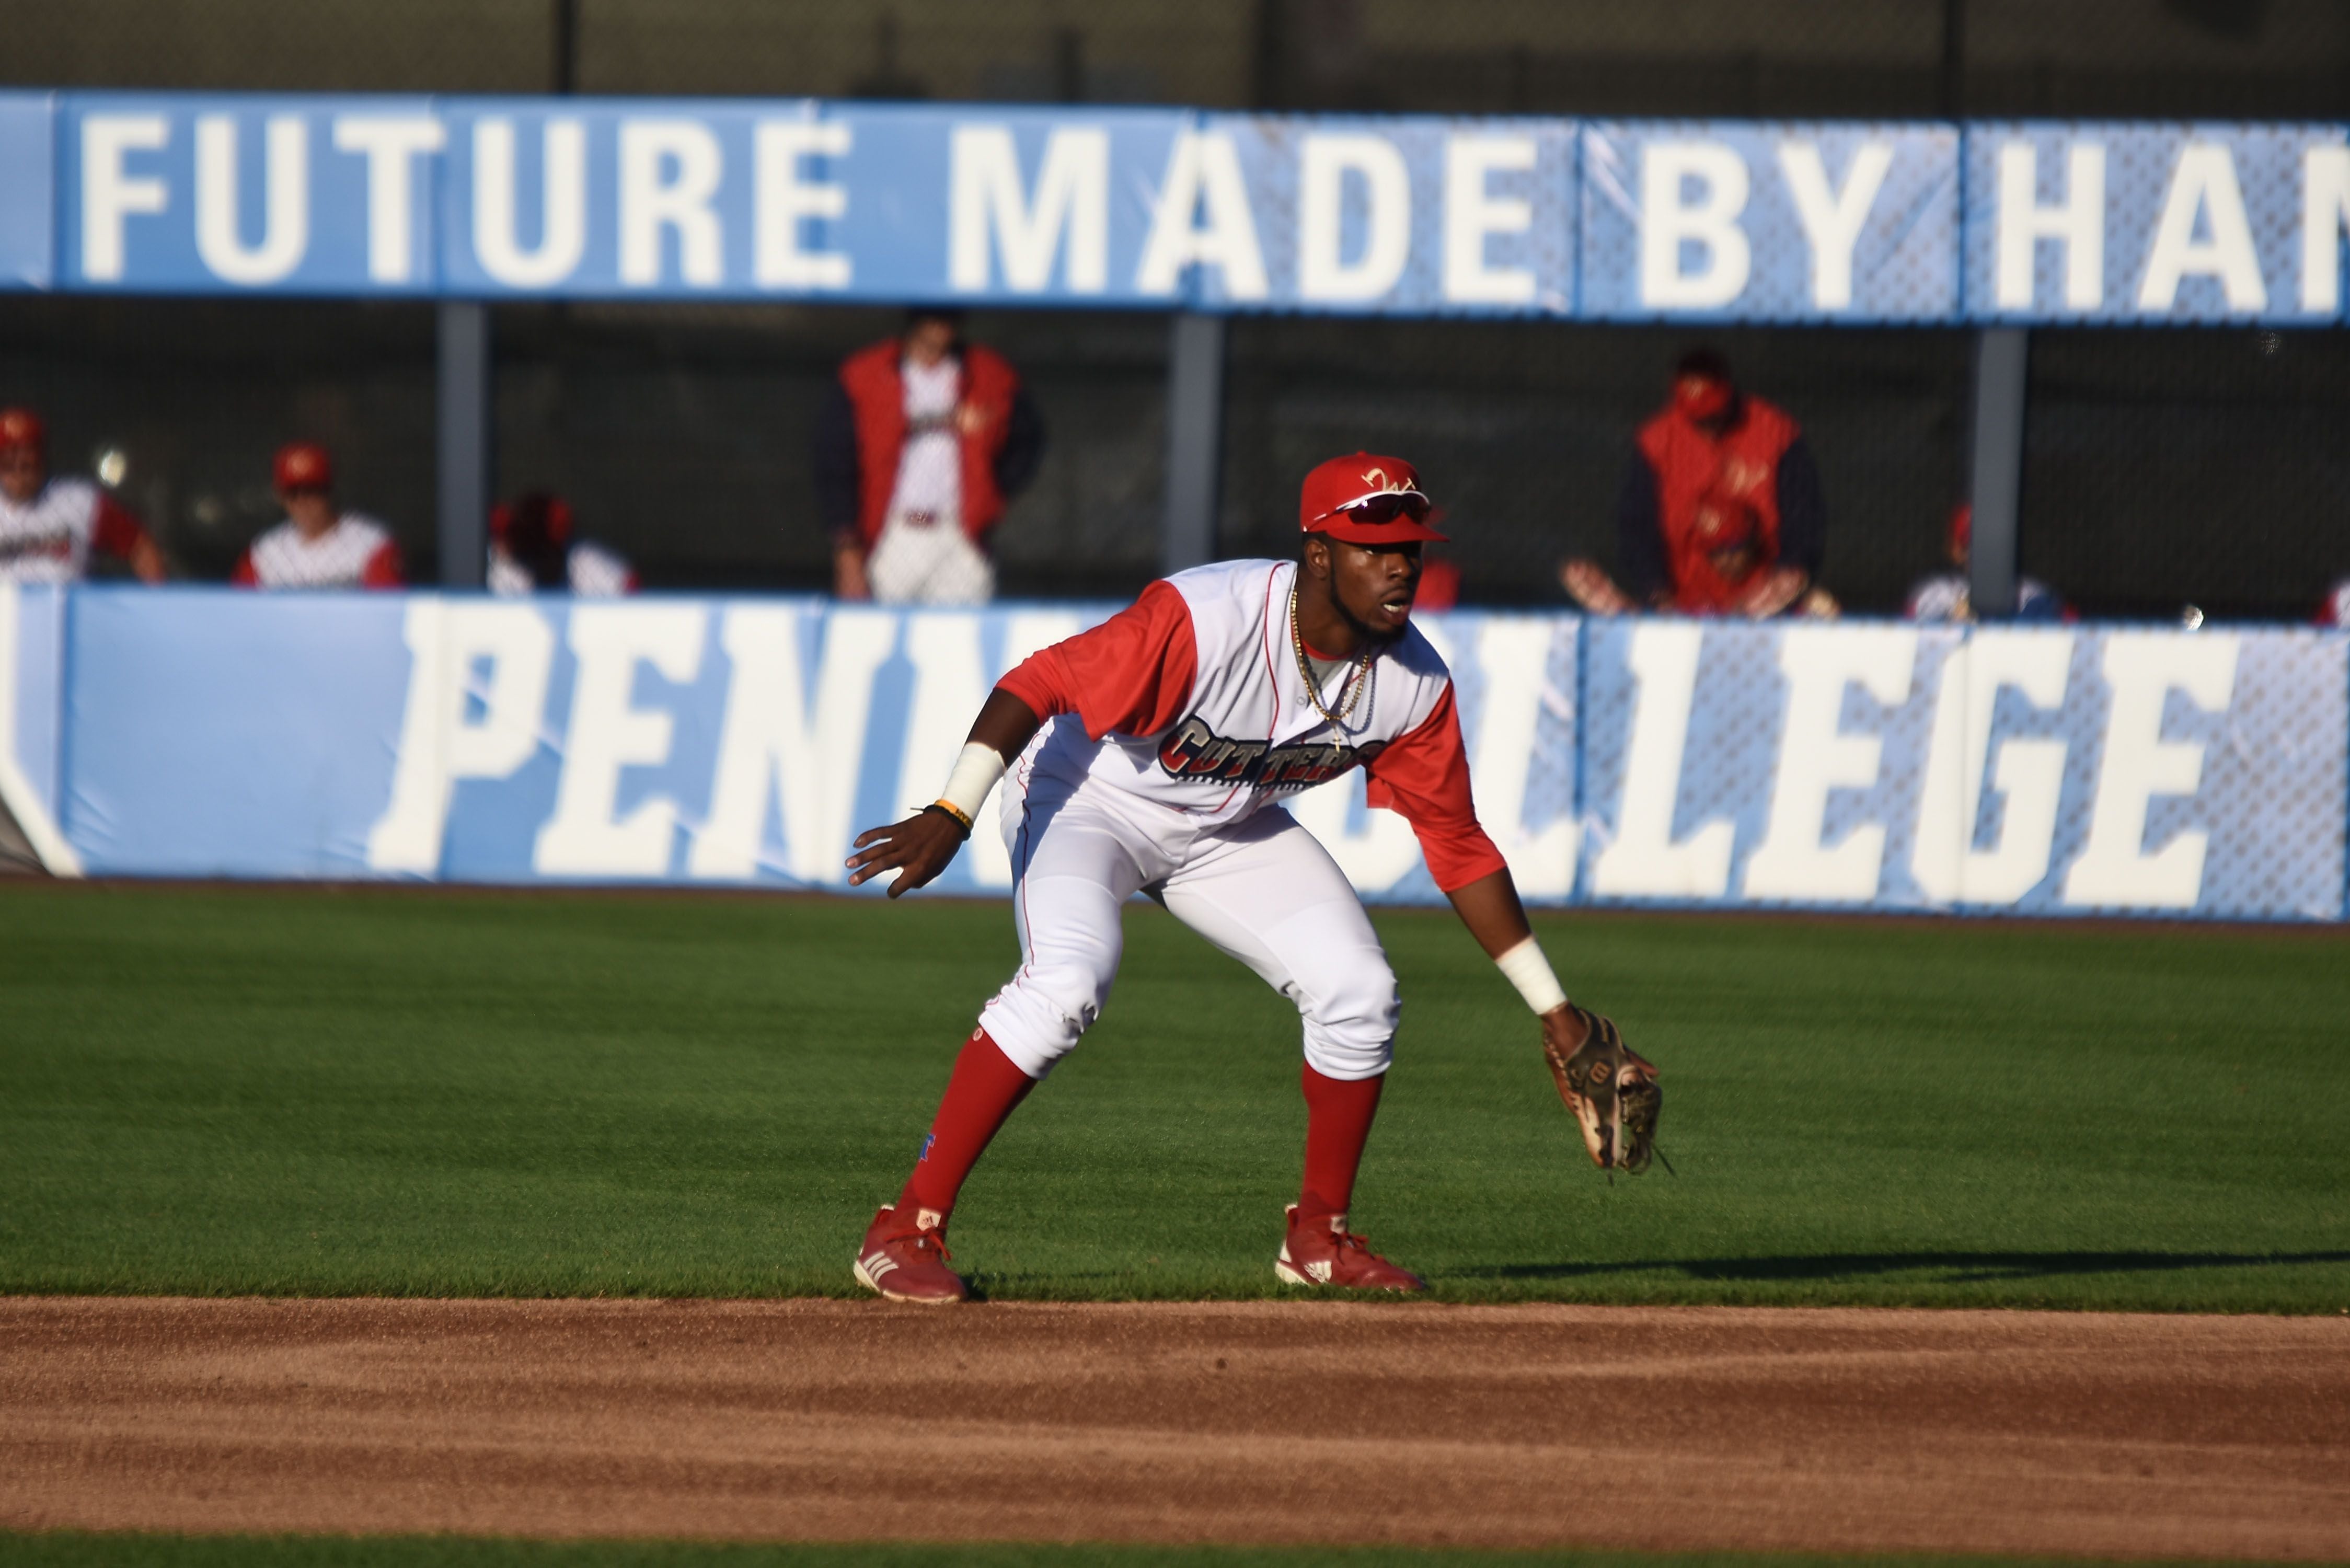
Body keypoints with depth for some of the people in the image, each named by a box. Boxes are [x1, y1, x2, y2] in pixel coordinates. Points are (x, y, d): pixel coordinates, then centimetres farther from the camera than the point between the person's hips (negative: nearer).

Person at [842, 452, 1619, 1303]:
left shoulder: (1415, 682, -16)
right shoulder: (1204, 619, -35)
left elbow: (1457, 842, -5)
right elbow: (1043, 684, -35)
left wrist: (1550, 1006, -3)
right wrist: (952, 814, -47)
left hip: (1231, 831, 6)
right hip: (1090, 796, -6)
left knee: (1359, 994, -6)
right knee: (1067, 982, -30)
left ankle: (1320, 1237, 15)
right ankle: (906, 1229, -25)